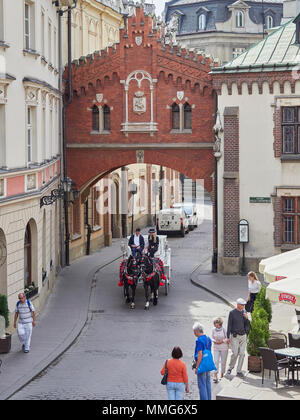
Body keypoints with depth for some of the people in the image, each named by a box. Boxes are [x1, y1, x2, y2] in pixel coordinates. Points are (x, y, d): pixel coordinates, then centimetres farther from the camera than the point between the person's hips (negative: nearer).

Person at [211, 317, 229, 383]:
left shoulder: (224, 329, -12)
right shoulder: (214, 330, -1)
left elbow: (227, 338, -6)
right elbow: (212, 338, 8)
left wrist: (222, 341, -19)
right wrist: (215, 341, -12)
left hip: (224, 348, -2)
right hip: (216, 348, 2)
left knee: (223, 362, 8)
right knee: (216, 361, -9)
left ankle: (222, 373, 29)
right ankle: (215, 376, -14)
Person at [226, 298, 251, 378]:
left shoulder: (244, 312, 8)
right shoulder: (232, 313, -5)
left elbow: (247, 325, 11)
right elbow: (229, 325, -5)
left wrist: (246, 318, -10)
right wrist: (228, 337, -9)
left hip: (243, 336, 4)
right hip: (234, 336, -4)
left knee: (242, 353, -1)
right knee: (235, 353, -10)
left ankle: (239, 371, 6)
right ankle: (230, 367, 14)